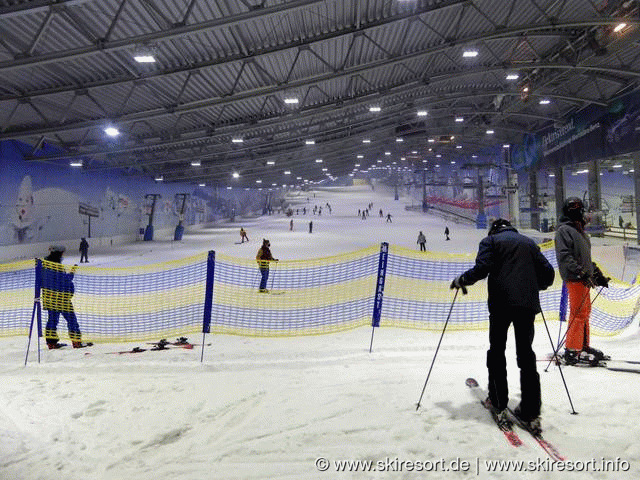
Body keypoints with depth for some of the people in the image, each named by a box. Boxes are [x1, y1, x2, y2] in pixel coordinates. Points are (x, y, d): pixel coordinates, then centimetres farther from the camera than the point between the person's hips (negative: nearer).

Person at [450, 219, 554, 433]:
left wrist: (461, 280, 6)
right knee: (526, 355, 8)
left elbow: (482, 269, -9)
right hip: (528, 303, 4)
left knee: (497, 352, 10)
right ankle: (531, 412, 6)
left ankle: (499, 404, 11)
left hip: (501, 302, -3)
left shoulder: (490, 240, 7)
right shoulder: (529, 242, 20)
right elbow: (548, 273, 15)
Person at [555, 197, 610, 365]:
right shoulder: (564, 230, -7)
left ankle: (584, 346, 20)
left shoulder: (580, 230, 23)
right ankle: (572, 351, -8)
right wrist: (582, 273, -23)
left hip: (584, 278, 10)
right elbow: (564, 256, -17)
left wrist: (597, 274, 24)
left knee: (585, 312, 12)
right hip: (574, 278, -10)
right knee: (579, 313, -11)